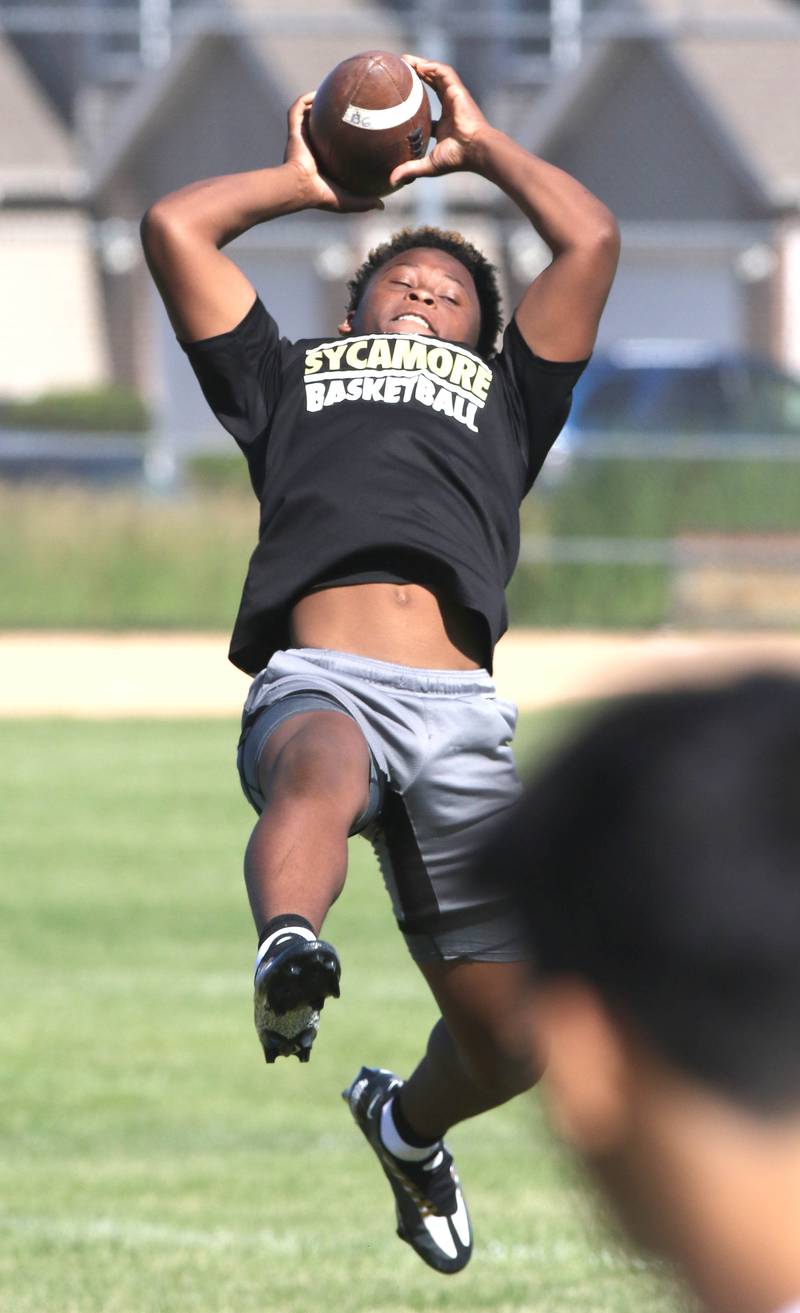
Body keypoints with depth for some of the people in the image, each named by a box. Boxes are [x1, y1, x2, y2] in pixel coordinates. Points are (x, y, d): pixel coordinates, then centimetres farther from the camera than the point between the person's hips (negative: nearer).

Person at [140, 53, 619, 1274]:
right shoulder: (291, 375, 35)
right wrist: (304, 183, 45)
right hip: (316, 680, -2)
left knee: (515, 1032, 0)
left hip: (457, 710, 2)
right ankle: (290, 954, -72)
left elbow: (591, 240, 30)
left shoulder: (505, 397, 36)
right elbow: (175, 226, 33)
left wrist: (477, 147, 41)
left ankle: (406, 1125, 33)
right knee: (323, 768, -41)